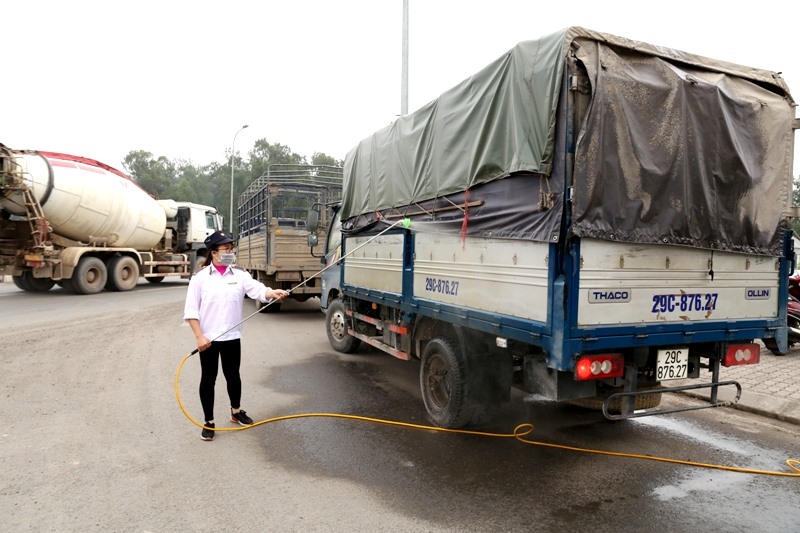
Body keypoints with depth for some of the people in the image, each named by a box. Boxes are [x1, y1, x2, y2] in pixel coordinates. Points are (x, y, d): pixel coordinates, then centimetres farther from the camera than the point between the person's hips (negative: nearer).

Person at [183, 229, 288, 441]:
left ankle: (236, 412, 38)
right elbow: (191, 310, -6)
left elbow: (258, 290, -16)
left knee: (233, 376, 16)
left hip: (232, 337, 2)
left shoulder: (240, 274, -1)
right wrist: (199, 337, -13)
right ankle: (209, 422, 22)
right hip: (208, 338, -2)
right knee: (208, 379, 8)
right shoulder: (200, 276, -7)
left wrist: (273, 293, -37)